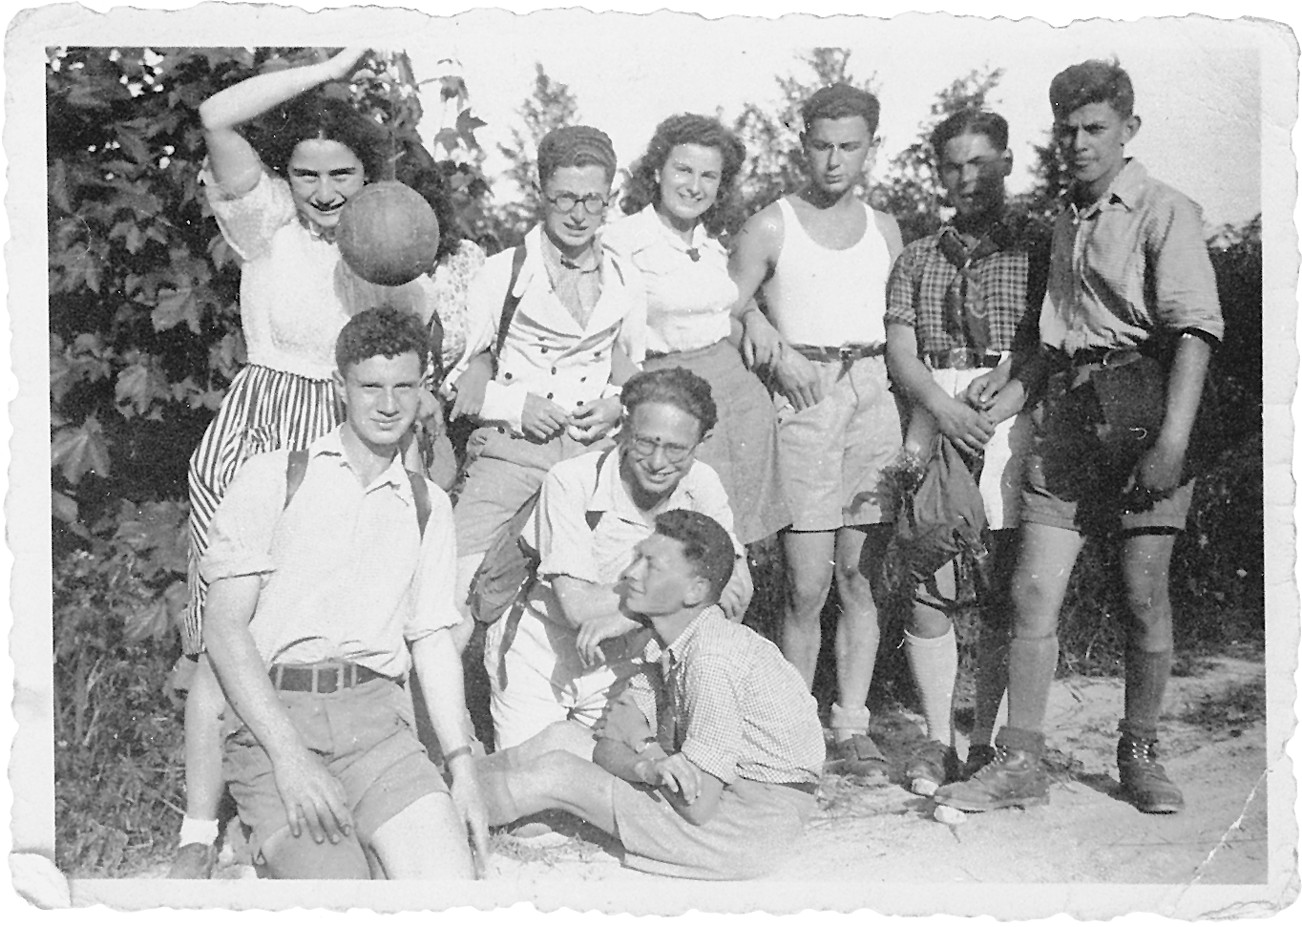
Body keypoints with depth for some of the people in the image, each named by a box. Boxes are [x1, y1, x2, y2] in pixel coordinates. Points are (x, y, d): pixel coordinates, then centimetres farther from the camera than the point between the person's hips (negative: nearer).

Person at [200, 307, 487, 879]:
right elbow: (224, 630, -1)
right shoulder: (272, 477, 6)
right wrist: (287, 754, -13)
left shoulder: (430, 506, 19)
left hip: (375, 709, 3)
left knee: (452, 883, -18)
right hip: (270, 713, -3)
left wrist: (462, 768, 4)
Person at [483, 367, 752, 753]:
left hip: (620, 664, 4)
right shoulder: (570, 482, -23)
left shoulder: (703, 486, -10)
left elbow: (738, 593, -15)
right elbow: (578, 606, -28)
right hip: (539, 659, -3)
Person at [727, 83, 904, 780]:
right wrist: (775, 350, -13)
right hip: (803, 402, -3)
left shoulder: (884, 230, 16)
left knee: (860, 577, 3)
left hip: (874, 400, 4)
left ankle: (852, 726, 11)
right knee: (808, 585, -6)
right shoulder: (770, 228, 5)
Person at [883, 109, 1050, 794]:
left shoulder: (1037, 250, 9)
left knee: (1001, 597, -3)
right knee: (927, 589, -3)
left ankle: (986, 742, 7)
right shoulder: (918, 258, 17)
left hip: (1010, 423, -2)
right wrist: (943, 410, -10)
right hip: (932, 416, 2)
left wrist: (987, 414, -13)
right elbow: (899, 348, 8)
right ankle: (937, 741, 6)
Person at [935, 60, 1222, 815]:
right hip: (1067, 413, 6)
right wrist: (1020, 379, 14)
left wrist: (1173, 441, -20)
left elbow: (1196, 328, -11)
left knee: (1146, 594, 0)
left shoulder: (1166, 212, -1)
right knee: (1034, 591, -1)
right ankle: (1021, 763, 5)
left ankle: (1141, 754, 16)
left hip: (1141, 409, -6)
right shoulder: (1065, 221, 21)